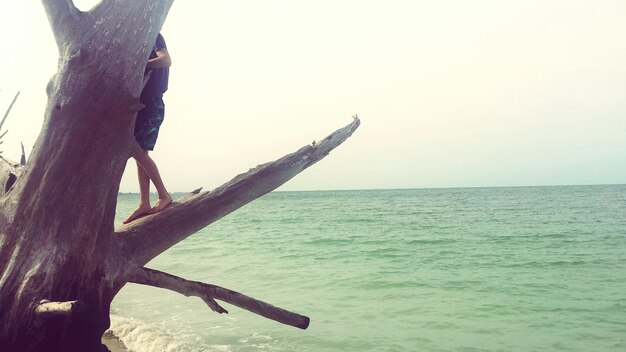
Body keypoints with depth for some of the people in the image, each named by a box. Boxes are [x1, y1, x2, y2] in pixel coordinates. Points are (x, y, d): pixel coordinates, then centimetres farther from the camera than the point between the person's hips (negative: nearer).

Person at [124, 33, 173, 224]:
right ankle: (144, 204, 4)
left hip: (150, 105, -9)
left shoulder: (154, 38, 0)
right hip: (140, 105, 9)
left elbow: (166, 60, -19)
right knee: (140, 153, 4)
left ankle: (163, 195, -7)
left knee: (136, 150, -15)